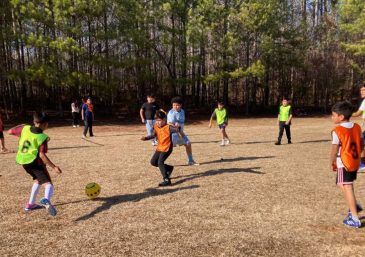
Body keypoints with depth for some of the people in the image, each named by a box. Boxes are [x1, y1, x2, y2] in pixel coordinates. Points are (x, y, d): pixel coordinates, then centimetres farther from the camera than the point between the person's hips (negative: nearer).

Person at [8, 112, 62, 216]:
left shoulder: (25, 128, -1)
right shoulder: (42, 137, -16)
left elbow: (10, 131, 12)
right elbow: (42, 155, -21)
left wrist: (19, 126, 28)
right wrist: (54, 167, -19)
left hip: (23, 161, 8)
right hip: (35, 162, -8)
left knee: (37, 180, 29)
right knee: (48, 183, -15)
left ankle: (30, 204, 32)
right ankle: (46, 200, -48)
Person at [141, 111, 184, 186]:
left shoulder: (168, 127, -16)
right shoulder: (156, 127, 2)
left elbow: (176, 129, -18)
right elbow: (153, 135, -2)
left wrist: (178, 129, -36)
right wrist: (146, 138, -14)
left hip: (167, 148, -9)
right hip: (160, 148, 9)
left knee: (160, 162, -20)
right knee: (153, 162, 13)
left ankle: (166, 180, -16)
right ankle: (169, 168, 29)